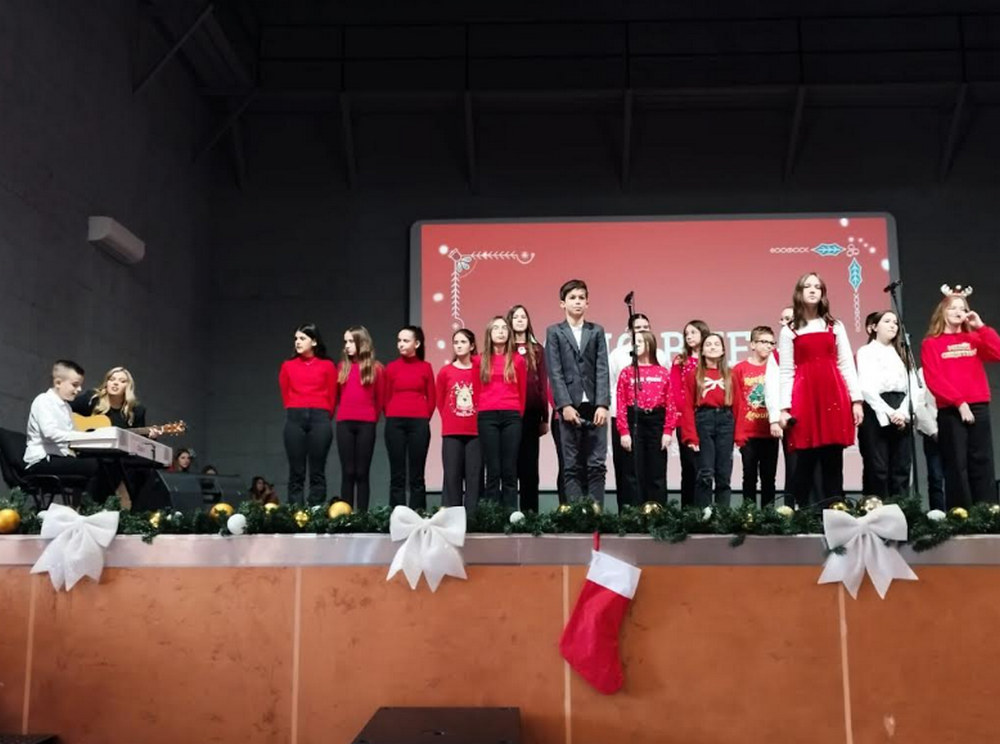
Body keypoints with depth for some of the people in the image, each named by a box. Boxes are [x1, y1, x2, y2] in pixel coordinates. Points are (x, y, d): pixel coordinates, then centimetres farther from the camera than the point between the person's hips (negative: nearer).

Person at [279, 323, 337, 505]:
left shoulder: (327, 366, 5)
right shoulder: (288, 365, 11)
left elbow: (332, 396, 7)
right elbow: (285, 394, 14)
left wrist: (323, 417, 6)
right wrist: (295, 414, 11)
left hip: (319, 419, -2)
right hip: (294, 419, 2)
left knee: (317, 472, -1)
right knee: (296, 472, 0)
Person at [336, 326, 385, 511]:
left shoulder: (375, 368, 2)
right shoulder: (342, 366, 9)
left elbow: (380, 399, 7)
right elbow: (337, 395, 14)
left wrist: (373, 418, 7)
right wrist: (341, 415, 10)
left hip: (366, 424, -2)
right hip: (344, 423, 2)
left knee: (362, 472, 0)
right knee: (347, 472, 2)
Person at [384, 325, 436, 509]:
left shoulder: (425, 367, 6)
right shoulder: (391, 367, 7)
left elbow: (431, 399, 8)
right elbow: (386, 397, 10)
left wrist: (424, 419, 4)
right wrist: (392, 418, 6)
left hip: (419, 423, -1)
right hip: (395, 423, 1)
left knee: (417, 475, 1)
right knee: (397, 475, 1)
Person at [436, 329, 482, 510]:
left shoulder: (480, 369, 3)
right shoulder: (445, 371, 6)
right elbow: (440, 401, 13)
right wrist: (449, 421, 12)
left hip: (475, 432, -1)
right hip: (451, 433, 1)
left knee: (474, 476, 0)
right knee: (452, 476, 1)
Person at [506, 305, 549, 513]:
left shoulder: (537, 350, 10)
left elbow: (543, 384, 8)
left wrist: (545, 418, 4)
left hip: (531, 413, 1)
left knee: (529, 464, 4)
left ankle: (530, 511, 8)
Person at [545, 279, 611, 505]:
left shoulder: (597, 331, 14)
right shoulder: (554, 332, 9)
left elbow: (602, 370, 4)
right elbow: (555, 372, 0)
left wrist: (603, 404, -7)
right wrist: (565, 405, -11)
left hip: (595, 407, 2)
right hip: (570, 407, -1)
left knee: (597, 465, 0)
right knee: (572, 467, 0)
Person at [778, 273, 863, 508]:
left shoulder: (835, 326, 15)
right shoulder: (789, 331, 9)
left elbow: (846, 365, 10)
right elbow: (786, 373, 5)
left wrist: (856, 400, 2)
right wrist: (784, 408, -4)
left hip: (834, 395, 2)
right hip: (804, 397, -1)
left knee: (833, 460, 1)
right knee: (805, 461, -3)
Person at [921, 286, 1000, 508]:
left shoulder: (974, 339, 17)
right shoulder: (931, 344, 5)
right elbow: (933, 380, -6)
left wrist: (980, 327, -1)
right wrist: (959, 402, -14)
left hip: (979, 407, 4)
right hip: (950, 411, -3)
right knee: (957, 465, -4)